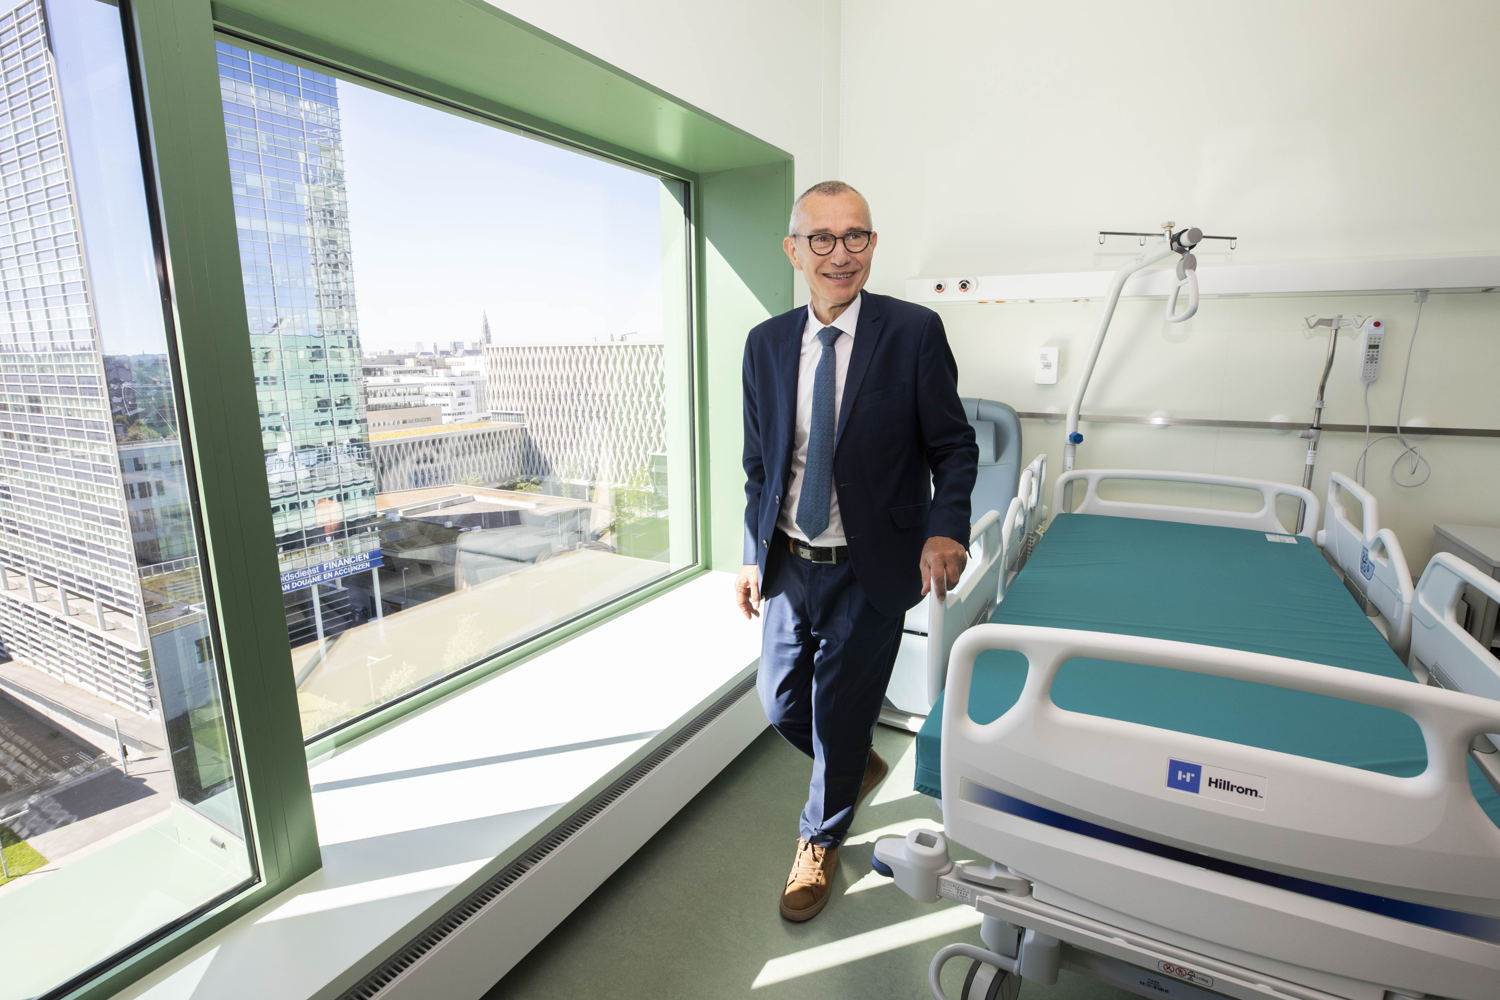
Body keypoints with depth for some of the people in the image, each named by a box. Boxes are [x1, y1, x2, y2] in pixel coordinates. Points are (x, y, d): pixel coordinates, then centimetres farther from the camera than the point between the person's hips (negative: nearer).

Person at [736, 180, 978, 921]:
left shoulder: (914, 332, -8)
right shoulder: (766, 344, 3)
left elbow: (953, 446, -5)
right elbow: (759, 463, 8)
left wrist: (947, 528, -22)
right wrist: (753, 555, 6)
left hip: (869, 569, -4)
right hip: (790, 564, 4)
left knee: (839, 713, 10)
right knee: (781, 703, 15)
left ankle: (820, 841, 40)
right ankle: (858, 768, 49)